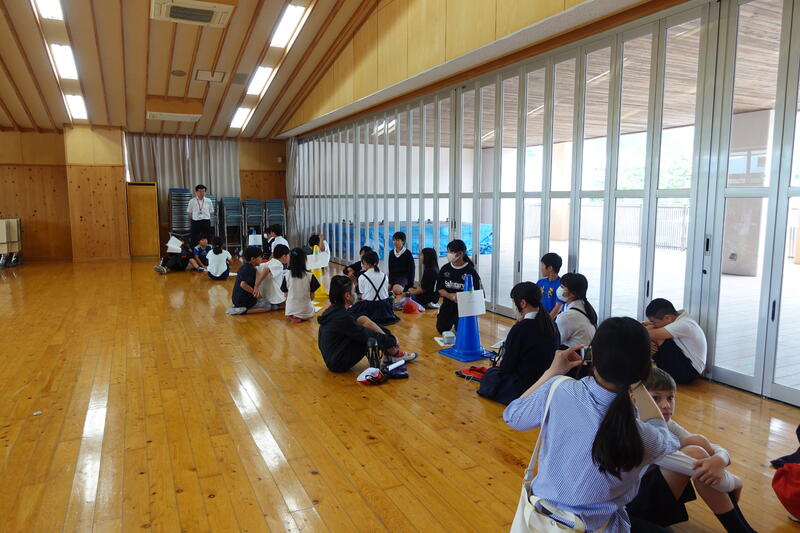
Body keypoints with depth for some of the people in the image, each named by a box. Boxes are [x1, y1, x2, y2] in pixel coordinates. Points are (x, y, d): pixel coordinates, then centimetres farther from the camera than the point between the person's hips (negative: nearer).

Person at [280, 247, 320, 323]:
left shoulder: (287, 276, -8)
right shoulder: (310, 276, -14)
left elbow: (286, 294, 1)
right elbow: (312, 296, -6)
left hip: (290, 311, 2)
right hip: (305, 312, -2)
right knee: (313, 311, 32)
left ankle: (292, 316, 6)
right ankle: (301, 318, 3)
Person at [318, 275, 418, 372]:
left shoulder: (333, 310, 4)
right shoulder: (342, 317, -24)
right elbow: (368, 336, -19)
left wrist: (387, 333, 10)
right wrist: (392, 340, -3)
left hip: (332, 358, 9)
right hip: (339, 363, -9)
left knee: (363, 320, 4)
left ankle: (390, 352, 2)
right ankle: (395, 354, 4)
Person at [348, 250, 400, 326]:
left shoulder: (362, 277, -7)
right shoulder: (385, 276, 4)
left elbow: (363, 297, -1)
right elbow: (386, 294, 8)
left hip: (369, 307, -4)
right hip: (384, 308, 4)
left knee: (353, 309, 19)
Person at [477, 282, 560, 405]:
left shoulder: (521, 328, -23)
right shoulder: (550, 323, -2)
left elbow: (507, 366, -15)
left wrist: (501, 364, 9)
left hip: (525, 387, -7)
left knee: (490, 373, 20)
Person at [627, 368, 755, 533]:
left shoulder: (667, 425, 2)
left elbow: (719, 450, -3)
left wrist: (719, 460, -27)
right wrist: (734, 483, -14)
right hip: (634, 508, -8)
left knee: (699, 442, -9)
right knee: (695, 453, -24)